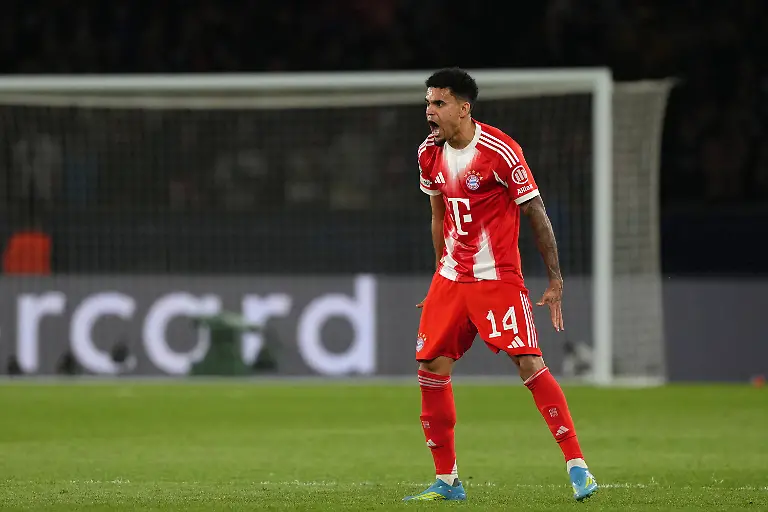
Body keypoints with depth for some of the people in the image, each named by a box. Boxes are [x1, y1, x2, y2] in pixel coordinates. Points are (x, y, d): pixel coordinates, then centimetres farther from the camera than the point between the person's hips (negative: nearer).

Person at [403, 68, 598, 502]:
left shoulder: (500, 151, -15)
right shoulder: (430, 153, 5)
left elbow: (536, 214, -10)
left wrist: (555, 279, -11)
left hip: (498, 278, -6)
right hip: (450, 278, 6)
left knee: (530, 364, -16)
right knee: (431, 370, 2)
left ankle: (577, 466, -10)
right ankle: (447, 481, 12)